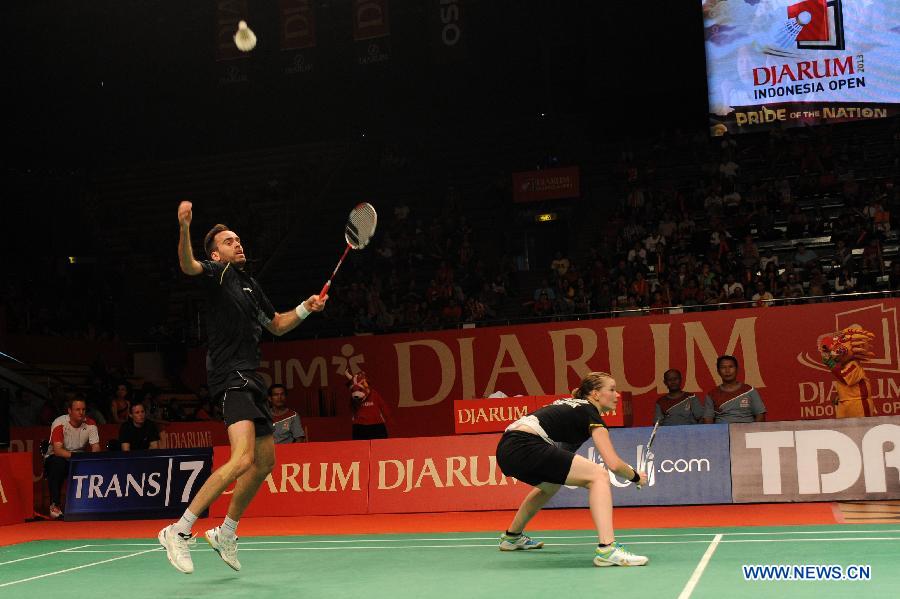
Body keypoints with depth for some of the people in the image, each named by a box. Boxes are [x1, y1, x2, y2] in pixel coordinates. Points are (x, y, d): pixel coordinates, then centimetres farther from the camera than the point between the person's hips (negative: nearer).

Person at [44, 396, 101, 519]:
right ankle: (54, 505, -26)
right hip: (56, 457, -3)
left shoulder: (90, 424, -9)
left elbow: (96, 449, -13)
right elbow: (57, 450, -31)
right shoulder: (59, 423, -20)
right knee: (58, 464, -36)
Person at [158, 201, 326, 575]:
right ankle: (178, 532, -19)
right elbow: (188, 266, -25)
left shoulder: (250, 284, 21)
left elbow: (277, 325, 32)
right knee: (243, 459, -25)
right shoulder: (218, 274, -2)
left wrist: (306, 307, 16)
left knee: (265, 461, 16)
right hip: (230, 377, -9)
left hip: (250, 380, 9)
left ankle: (225, 534, 31)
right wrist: (184, 228, -43)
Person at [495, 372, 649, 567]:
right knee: (599, 475, -9)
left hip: (505, 450, 10)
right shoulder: (591, 414, 2)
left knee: (552, 484, 37)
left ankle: (512, 537, 51)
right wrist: (636, 477, 13)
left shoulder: (570, 404, 26)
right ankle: (607, 549, -22)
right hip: (525, 447, -10)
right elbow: (613, 464, -6)